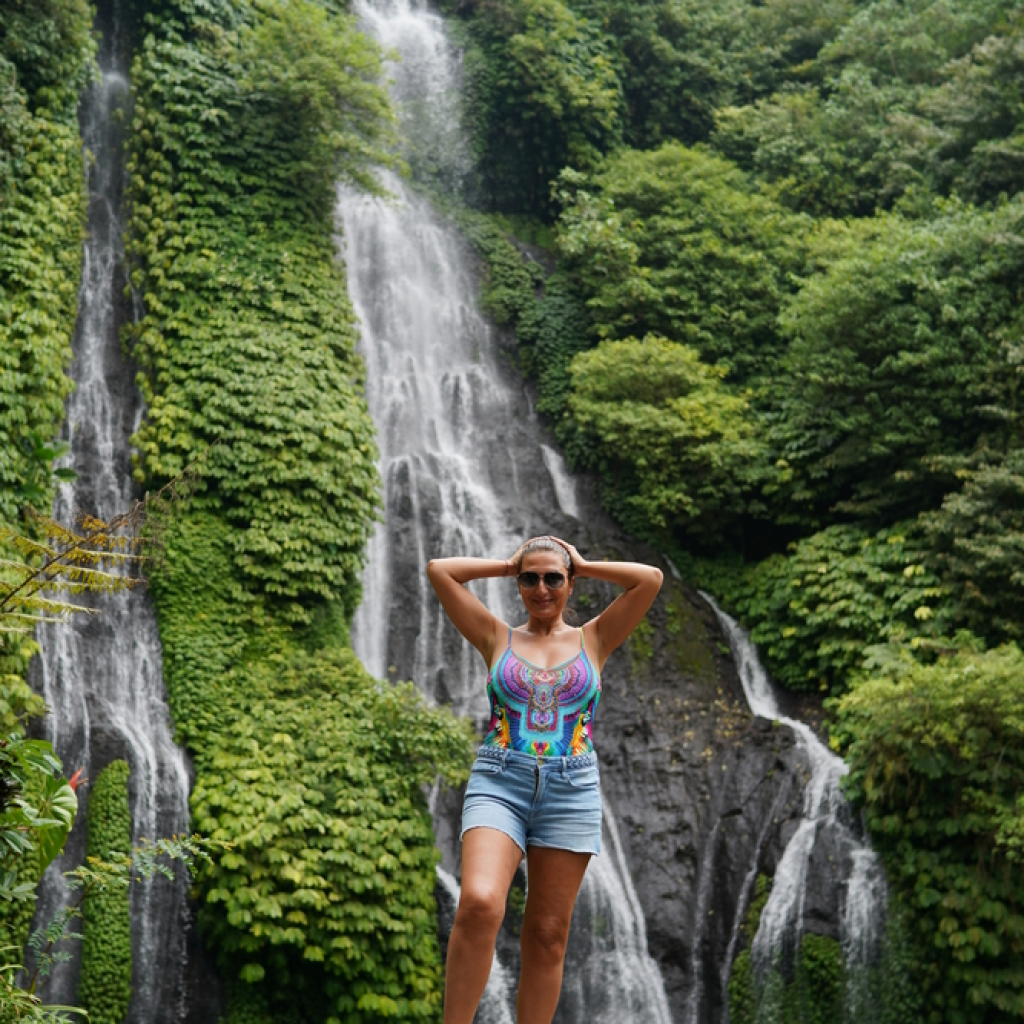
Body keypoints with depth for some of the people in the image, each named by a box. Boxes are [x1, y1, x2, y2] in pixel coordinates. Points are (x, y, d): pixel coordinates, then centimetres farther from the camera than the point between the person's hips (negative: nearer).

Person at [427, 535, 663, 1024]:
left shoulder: (593, 639, 12)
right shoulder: (497, 638, 11)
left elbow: (651, 578, 1)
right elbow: (439, 570, 5)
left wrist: (582, 566, 11)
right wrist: (509, 565, 13)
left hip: (571, 794, 1)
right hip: (499, 783, -1)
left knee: (547, 936, 3)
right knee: (479, 904, -25)